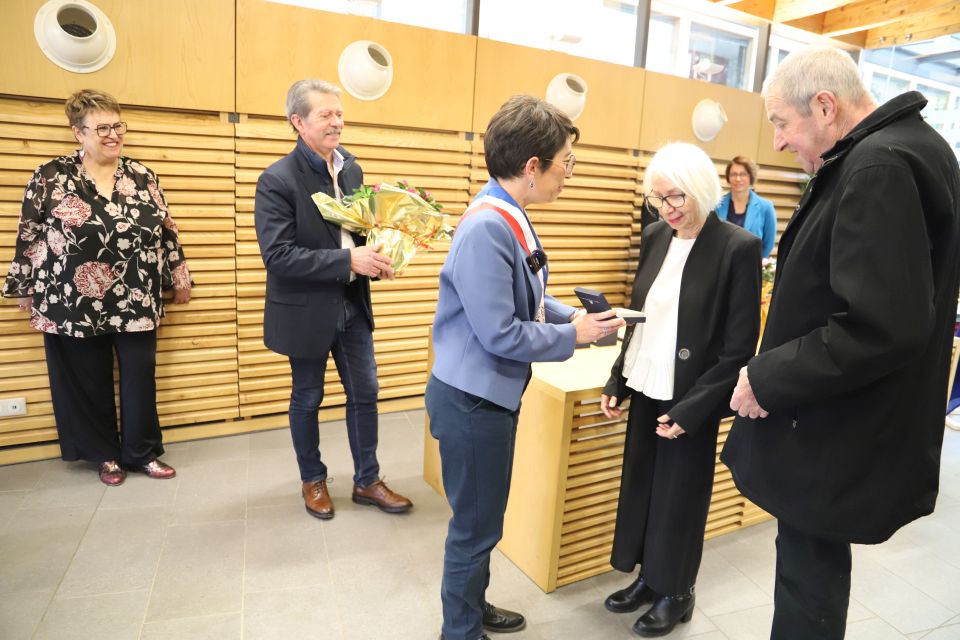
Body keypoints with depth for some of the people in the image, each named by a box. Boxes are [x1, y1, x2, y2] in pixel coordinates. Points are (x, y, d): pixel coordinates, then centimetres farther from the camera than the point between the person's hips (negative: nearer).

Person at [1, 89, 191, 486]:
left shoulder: (142, 177, 5)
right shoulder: (52, 177, -1)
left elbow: (166, 231, 8)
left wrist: (179, 277, 9)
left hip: (136, 303, 2)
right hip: (75, 305, -1)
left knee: (141, 378, 6)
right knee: (90, 382, 9)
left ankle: (142, 452, 23)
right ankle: (104, 454, 27)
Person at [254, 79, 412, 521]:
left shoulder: (351, 168, 4)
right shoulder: (277, 180, -16)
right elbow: (278, 256, -22)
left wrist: (375, 257, -7)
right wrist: (349, 261, -26)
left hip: (352, 305, 6)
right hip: (307, 310, -5)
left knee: (365, 394, 11)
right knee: (307, 399, 13)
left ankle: (367, 481, 29)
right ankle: (313, 481, 35)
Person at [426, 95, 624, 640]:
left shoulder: (511, 217, 4)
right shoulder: (486, 229, -26)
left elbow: (529, 299, 14)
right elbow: (500, 334, -26)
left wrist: (575, 315, 0)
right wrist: (573, 336, -14)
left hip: (493, 393, 10)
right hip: (474, 400, -10)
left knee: (483, 519, 25)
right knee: (476, 526, 10)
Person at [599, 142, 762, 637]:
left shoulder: (738, 247, -14)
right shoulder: (654, 237, 4)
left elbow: (740, 346, -14)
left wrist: (691, 408, -16)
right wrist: (617, 381, 7)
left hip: (689, 399, -5)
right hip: (646, 390, 5)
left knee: (679, 497, 10)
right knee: (640, 487, 15)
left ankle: (676, 594, 33)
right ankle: (647, 578, 37)